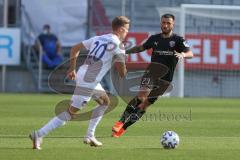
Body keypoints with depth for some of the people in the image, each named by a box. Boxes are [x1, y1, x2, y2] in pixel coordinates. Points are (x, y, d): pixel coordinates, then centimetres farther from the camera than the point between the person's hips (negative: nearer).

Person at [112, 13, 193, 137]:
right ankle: (121, 121, -22)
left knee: (145, 104, -1)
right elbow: (141, 48, 24)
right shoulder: (154, 38, 8)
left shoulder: (178, 40, -1)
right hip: (151, 72, 1)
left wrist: (182, 54, -34)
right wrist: (125, 51, 15)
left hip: (165, 78, -1)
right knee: (142, 96, -25)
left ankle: (123, 128, 7)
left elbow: (190, 54, -12)